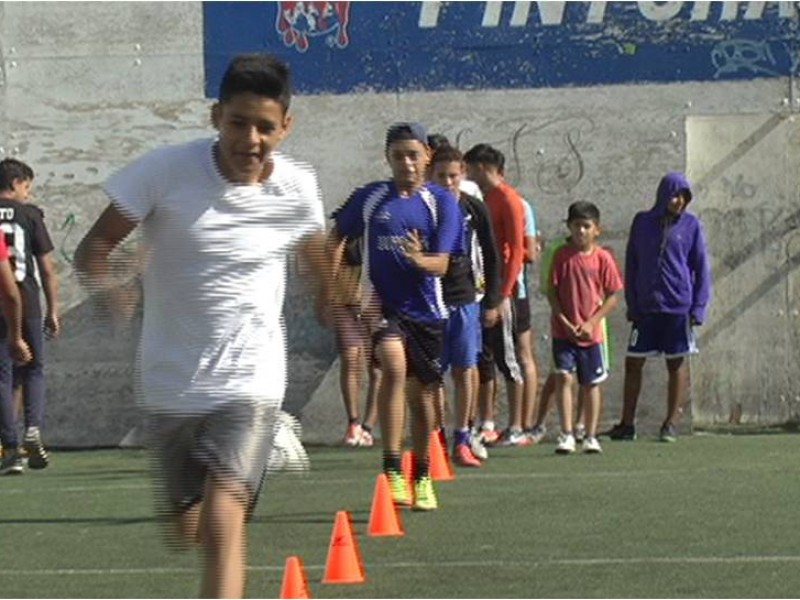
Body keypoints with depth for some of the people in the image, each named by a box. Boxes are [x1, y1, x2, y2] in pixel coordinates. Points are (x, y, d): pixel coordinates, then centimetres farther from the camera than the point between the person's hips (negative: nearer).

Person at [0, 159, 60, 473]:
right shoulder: (29, 214, -1)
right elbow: (47, 268, -2)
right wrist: (53, 309, 5)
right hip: (26, 305, -2)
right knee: (33, 370, 11)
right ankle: (33, 429, -10)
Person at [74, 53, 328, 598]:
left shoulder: (297, 189, -7)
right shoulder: (166, 171, -14)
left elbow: (316, 259, 15)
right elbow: (96, 243, -10)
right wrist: (101, 282, -31)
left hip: (250, 383, -1)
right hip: (170, 383, 1)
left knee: (224, 520, -20)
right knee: (186, 529, 16)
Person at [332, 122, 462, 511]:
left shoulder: (442, 202, 0)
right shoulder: (368, 198, 1)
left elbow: (441, 263, -7)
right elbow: (335, 238, 14)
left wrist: (419, 259, -29)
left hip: (426, 309, 2)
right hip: (383, 304, -2)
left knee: (422, 394, 10)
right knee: (394, 366, -28)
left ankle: (422, 478, 30)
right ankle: (392, 471, -29)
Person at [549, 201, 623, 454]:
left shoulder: (603, 258, -3)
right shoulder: (562, 255, -3)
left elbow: (612, 296, -1)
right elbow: (552, 291, -2)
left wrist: (591, 322, -10)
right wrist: (564, 321, -11)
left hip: (591, 332, 1)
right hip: (563, 330, -1)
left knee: (591, 384, 9)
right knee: (564, 377, -12)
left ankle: (590, 437, 18)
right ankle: (566, 435, -10)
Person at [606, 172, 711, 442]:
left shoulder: (691, 225, 0)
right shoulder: (642, 223, 5)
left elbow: (701, 267, 2)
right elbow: (631, 265, 9)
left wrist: (699, 308, -6)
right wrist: (632, 305, 4)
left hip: (679, 308, -2)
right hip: (646, 307, 2)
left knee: (677, 364, 4)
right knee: (633, 363, 3)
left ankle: (671, 424, 11)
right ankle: (627, 424, 12)